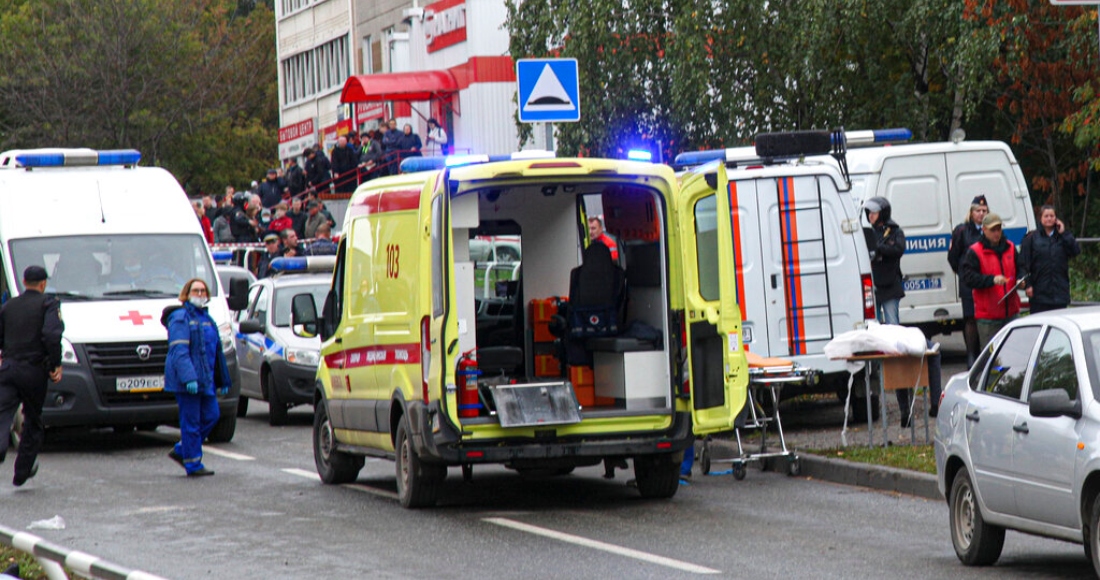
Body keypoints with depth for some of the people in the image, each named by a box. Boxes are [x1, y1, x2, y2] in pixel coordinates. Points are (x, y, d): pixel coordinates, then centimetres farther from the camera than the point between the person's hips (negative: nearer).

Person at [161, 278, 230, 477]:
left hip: (205, 381, 8)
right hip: (186, 380, -8)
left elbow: (217, 352, 24)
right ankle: (193, 465, 2)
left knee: (211, 416, 7)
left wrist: (223, 380, 22)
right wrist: (189, 378, -29)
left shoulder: (207, 319, 19)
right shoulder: (180, 318, -8)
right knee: (191, 422, -4)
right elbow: (179, 351, -18)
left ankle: (181, 451, 21)